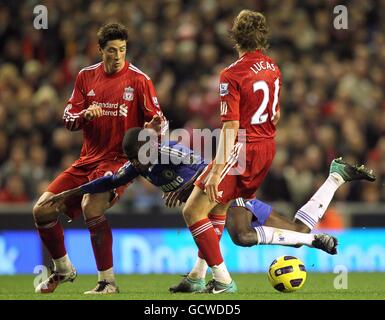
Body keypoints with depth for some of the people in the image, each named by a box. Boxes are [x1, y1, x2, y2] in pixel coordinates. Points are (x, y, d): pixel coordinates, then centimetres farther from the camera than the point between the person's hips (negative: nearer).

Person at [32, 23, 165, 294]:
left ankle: (108, 281, -21)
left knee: (91, 206, -32)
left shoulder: (138, 79, -5)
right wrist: (85, 114, -15)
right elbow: (69, 119, 8)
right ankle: (63, 270, 24)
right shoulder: (86, 76, 8)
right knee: (42, 210, -1)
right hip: (88, 159, 6)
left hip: (119, 160, -6)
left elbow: (158, 120, -4)